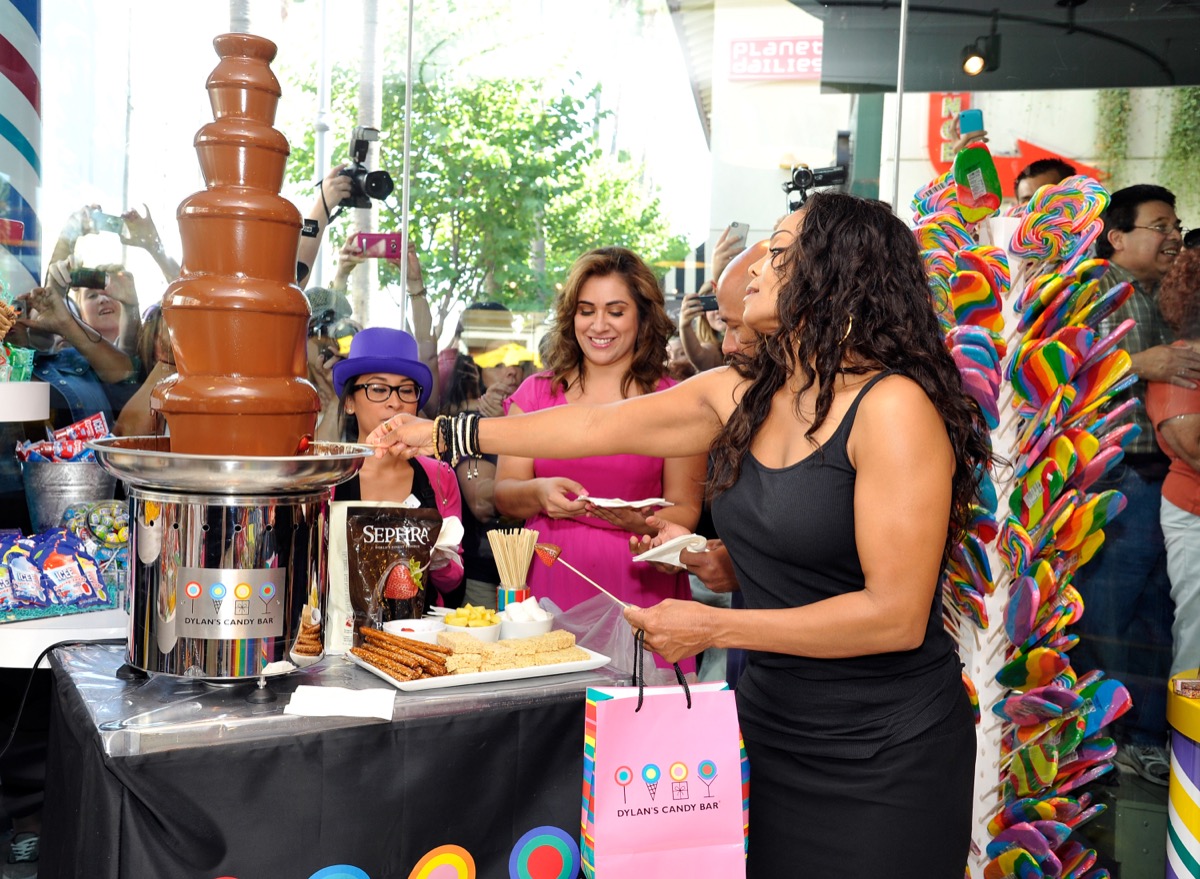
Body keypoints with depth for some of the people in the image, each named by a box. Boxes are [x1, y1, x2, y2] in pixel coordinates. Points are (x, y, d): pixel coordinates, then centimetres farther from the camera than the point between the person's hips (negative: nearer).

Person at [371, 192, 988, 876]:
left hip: (883, 757, -6)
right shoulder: (737, 396, 2)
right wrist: (444, 435, 12)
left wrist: (712, 628, -17)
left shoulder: (893, 406, -19)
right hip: (771, 719, 6)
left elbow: (896, 616, -22)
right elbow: (600, 426, 8)